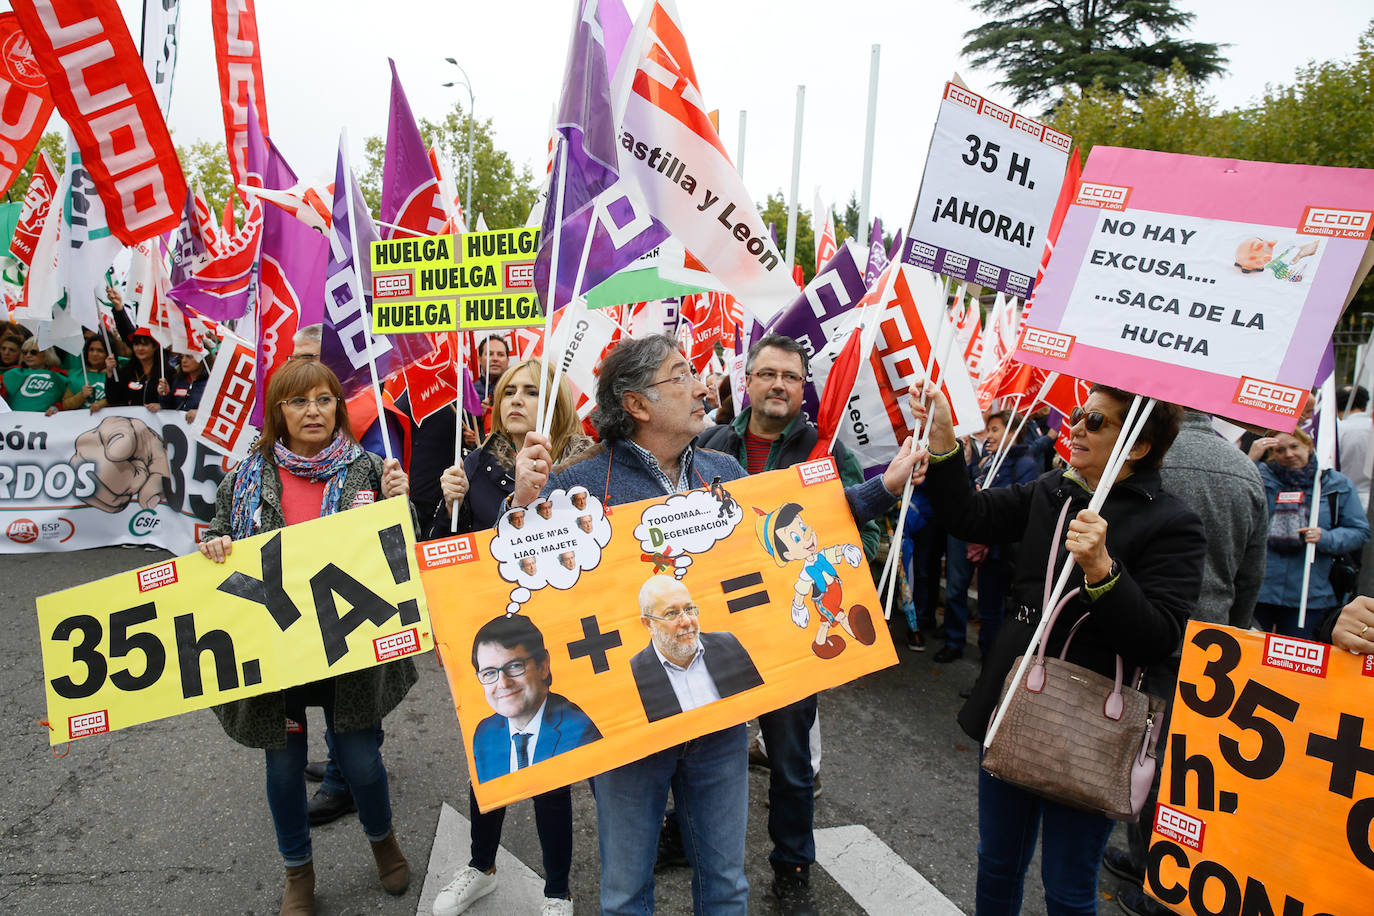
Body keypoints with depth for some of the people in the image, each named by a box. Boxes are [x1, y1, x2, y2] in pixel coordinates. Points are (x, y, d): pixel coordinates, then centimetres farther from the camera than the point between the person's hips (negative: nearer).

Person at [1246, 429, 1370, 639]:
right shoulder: (1261, 474, 0)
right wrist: (1250, 460, -19)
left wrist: (1325, 538, -13)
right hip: (1258, 589, -1)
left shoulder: (1337, 484, 5)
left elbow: (1360, 532, 7)